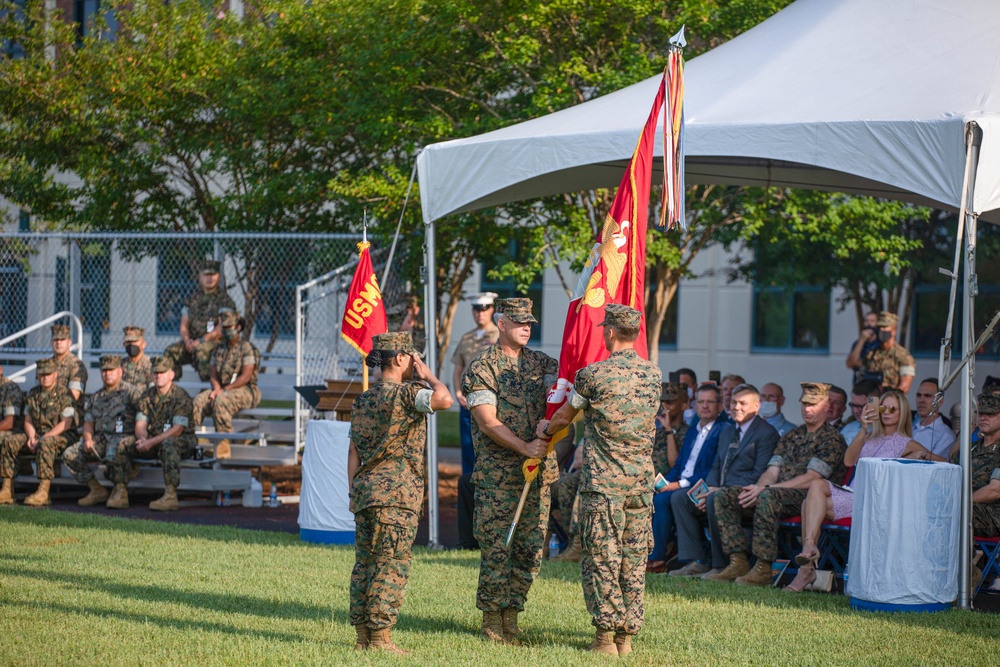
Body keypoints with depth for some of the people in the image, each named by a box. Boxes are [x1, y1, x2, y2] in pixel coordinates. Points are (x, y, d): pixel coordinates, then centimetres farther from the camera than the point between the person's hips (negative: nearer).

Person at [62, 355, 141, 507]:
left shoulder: (131, 392, 3)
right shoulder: (96, 398, 23)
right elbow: (88, 422, 22)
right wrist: (88, 439, 1)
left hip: (122, 437, -7)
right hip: (99, 438, 7)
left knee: (112, 457, -40)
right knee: (69, 455, -11)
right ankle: (97, 490, -5)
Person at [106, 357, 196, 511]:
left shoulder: (181, 397, -11)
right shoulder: (147, 397, 8)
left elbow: (177, 429, -19)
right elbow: (140, 425, 5)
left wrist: (152, 442, -26)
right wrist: (143, 438, -20)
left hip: (183, 442, -6)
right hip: (153, 440, 6)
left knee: (168, 445, -40)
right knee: (124, 445, -13)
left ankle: (170, 495, -44)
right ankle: (120, 492, -12)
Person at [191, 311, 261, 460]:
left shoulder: (247, 348, -3)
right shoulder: (219, 350, 19)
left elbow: (246, 376, -12)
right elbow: (213, 374, 13)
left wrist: (225, 390, -17)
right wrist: (217, 389, -10)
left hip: (245, 391, -6)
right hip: (223, 390, 6)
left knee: (221, 401, -37)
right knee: (198, 401, -21)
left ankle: (223, 446, -35)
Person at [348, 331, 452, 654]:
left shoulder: (363, 400, 15)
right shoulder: (404, 393, -10)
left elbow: (354, 452, 15)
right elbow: (443, 399, -26)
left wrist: (354, 493, 19)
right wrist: (428, 375, -7)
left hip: (364, 489, 8)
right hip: (396, 493, -8)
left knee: (365, 563, 9)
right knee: (392, 565, -5)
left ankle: (363, 637, 11)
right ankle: (381, 637, -7)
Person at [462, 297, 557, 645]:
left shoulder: (542, 364, 12)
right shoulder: (481, 368, -2)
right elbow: (488, 422, -10)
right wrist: (524, 447, -19)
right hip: (497, 474, -5)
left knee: (531, 547, 4)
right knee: (497, 547, -4)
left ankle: (511, 614, 14)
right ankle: (491, 618, 7)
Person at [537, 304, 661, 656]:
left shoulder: (594, 375, -9)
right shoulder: (653, 375, 6)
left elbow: (564, 416, 6)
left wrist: (546, 430, 31)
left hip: (603, 481, -5)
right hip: (641, 481, 5)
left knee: (602, 557, 0)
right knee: (634, 558, 8)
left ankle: (606, 634, -2)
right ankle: (627, 635, 9)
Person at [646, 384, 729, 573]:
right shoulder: (692, 431, 23)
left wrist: (680, 484, -18)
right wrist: (665, 482, 1)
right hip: (680, 484, 8)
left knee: (662, 499, -29)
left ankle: (658, 558, -22)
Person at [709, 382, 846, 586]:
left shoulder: (832, 439, -3)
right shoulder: (790, 437, 22)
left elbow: (811, 479, -14)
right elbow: (772, 472, 15)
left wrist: (765, 489, -18)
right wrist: (757, 488, -10)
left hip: (808, 498, -8)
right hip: (779, 494, 8)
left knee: (768, 497, -39)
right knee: (724, 496, -8)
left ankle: (763, 569, -36)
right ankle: (738, 562, -15)